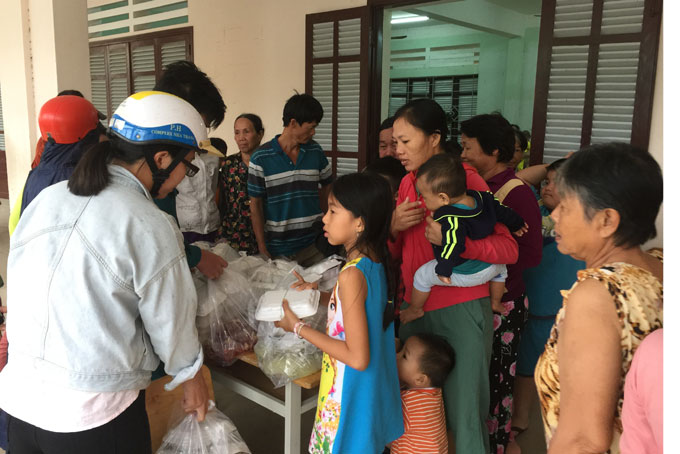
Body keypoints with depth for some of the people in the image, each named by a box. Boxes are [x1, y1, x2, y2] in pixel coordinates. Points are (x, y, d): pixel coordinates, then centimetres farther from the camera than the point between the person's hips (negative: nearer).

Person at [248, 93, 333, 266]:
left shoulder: (315, 151, 3)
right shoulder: (261, 158, -7)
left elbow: (327, 185, 18)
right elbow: (255, 205, -4)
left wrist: (319, 216, 8)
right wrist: (262, 248, -6)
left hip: (313, 245, 3)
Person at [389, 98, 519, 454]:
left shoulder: (466, 179, -9)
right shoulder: (408, 182, 10)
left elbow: (509, 248, -13)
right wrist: (394, 227, -6)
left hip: (460, 310, -6)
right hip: (415, 305, 6)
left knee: (463, 413, 4)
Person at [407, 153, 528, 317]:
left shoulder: (449, 218, -33)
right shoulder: (482, 198, -8)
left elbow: (454, 244, -43)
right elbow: (504, 212, 6)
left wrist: (443, 269, -34)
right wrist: (516, 225, 24)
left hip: (462, 275, -6)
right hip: (488, 269, 7)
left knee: (421, 276, 12)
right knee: (500, 268, 41)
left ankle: (415, 310, 31)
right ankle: (495, 304, 53)